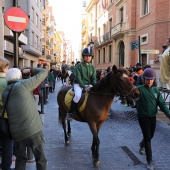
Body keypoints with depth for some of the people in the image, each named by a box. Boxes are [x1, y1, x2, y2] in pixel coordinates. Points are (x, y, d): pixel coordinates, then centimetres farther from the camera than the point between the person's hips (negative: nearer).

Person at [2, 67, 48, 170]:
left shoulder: (4, 94, 13)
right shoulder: (23, 85, -4)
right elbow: (44, 72, 0)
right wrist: (30, 71, 16)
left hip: (16, 133, 5)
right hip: (33, 129, -5)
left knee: (20, 158, 22)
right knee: (40, 158, 11)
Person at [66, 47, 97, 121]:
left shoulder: (92, 67, 7)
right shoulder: (79, 66, -6)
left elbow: (94, 79, 5)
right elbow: (78, 78, -13)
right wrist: (84, 87, -23)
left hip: (89, 85, 5)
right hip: (78, 84, -5)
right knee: (78, 95, -33)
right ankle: (70, 112, -16)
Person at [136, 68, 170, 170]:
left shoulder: (156, 90, 1)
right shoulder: (139, 89, -11)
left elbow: (162, 103, -2)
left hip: (153, 117, 5)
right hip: (143, 117, -5)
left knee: (150, 136, 21)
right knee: (147, 138, -2)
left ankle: (142, 145, 55)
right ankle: (149, 161, 10)